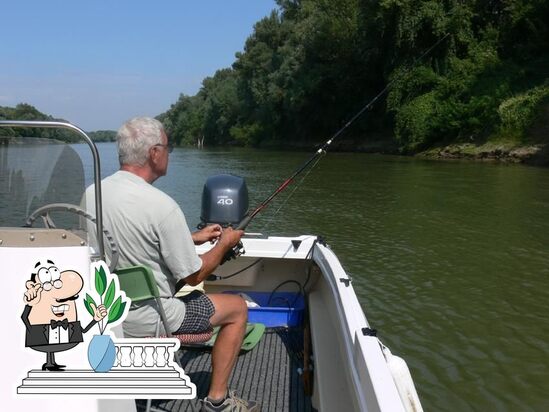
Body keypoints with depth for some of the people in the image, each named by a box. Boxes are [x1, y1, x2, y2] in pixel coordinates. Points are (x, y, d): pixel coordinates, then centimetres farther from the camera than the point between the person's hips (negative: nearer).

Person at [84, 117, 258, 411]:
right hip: (143, 320, -8)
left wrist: (193, 238, 15)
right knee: (237, 309, 10)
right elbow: (193, 276, -15)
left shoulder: (91, 193, -3)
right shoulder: (161, 205, -25)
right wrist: (225, 244, 3)